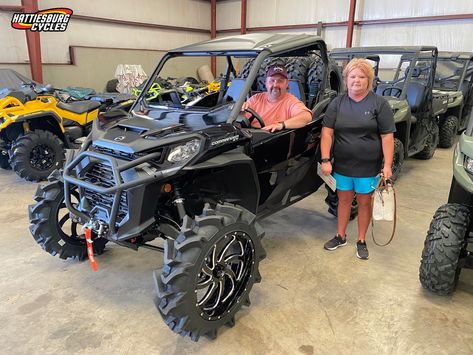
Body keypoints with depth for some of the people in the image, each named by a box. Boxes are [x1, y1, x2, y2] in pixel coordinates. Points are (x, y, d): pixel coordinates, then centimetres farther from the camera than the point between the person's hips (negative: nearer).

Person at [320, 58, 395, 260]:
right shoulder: (337, 103, 2)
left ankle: (361, 241, 26)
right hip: (342, 165, 2)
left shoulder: (379, 104, -3)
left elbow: (387, 137, -6)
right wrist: (325, 159, -13)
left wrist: (387, 165, -12)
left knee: (364, 203, 10)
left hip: (369, 167, -2)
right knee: (344, 200, 14)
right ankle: (340, 237, 31)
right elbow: (327, 132, -4)